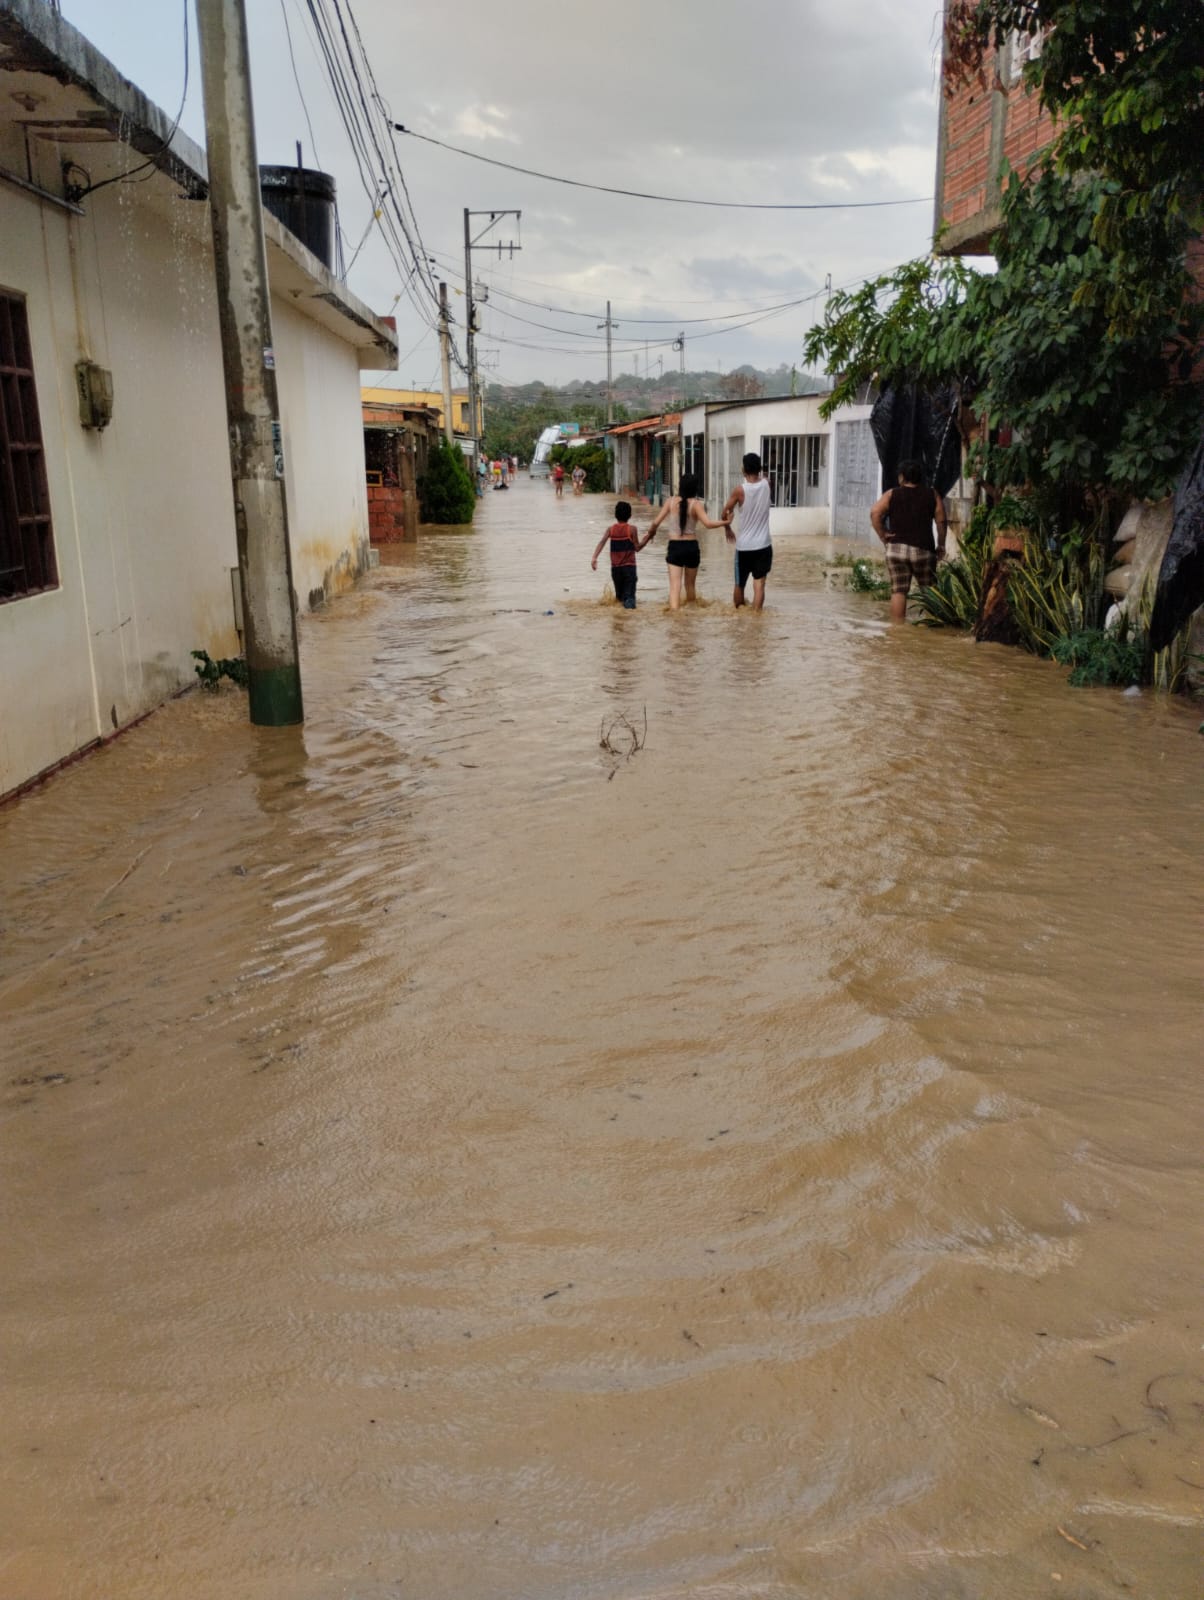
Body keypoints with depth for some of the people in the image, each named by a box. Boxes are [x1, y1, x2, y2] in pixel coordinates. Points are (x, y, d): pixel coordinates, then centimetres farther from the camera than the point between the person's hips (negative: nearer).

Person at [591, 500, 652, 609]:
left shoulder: (611, 529, 4)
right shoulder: (632, 529, -3)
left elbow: (601, 542, -9)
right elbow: (637, 547, -1)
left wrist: (594, 558, -15)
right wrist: (648, 537, 10)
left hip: (615, 567, 3)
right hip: (629, 566, -3)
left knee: (619, 594, 22)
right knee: (629, 593, -11)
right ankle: (629, 604, -37)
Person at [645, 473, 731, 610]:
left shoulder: (670, 502, -2)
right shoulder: (696, 504, -7)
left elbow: (656, 522, -3)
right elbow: (708, 523, -19)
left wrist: (651, 532, 18)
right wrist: (725, 523, -6)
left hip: (674, 546, 0)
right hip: (691, 547, 0)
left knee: (675, 585, -8)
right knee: (690, 585, 19)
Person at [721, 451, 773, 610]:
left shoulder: (740, 490, -11)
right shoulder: (766, 484, -3)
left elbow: (725, 513, 1)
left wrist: (728, 529, 15)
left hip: (743, 546, -1)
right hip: (763, 545, 1)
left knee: (739, 585, 15)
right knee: (759, 585, -1)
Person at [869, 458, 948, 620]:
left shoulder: (891, 495, 5)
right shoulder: (932, 495, 7)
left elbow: (875, 514, -9)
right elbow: (941, 522, 2)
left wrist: (883, 536, -2)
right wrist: (941, 546, 10)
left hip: (896, 549, 0)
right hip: (923, 550, 0)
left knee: (898, 591, 1)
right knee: (929, 591, 10)